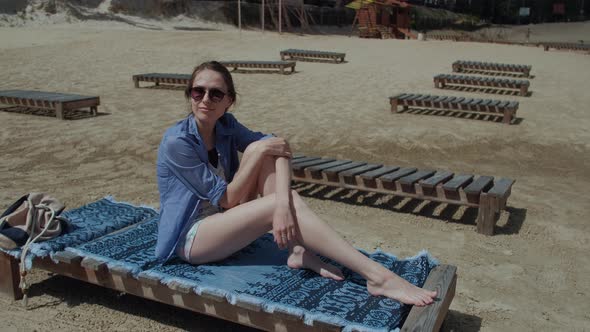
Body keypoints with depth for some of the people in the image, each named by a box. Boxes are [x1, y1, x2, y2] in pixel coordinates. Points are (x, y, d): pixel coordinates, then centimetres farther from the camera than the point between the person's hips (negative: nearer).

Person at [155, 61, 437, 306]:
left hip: (222, 222, 6)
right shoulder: (176, 142, -19)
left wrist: (284, 203, -35)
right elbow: (226, 199, -18)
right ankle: (378, 277, -33)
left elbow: (280, 147, -17)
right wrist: (260, 150, -21)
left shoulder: (225, 125, -1)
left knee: (261, 149, -17)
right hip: (189, 238, -6)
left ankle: (298, 250, -22)